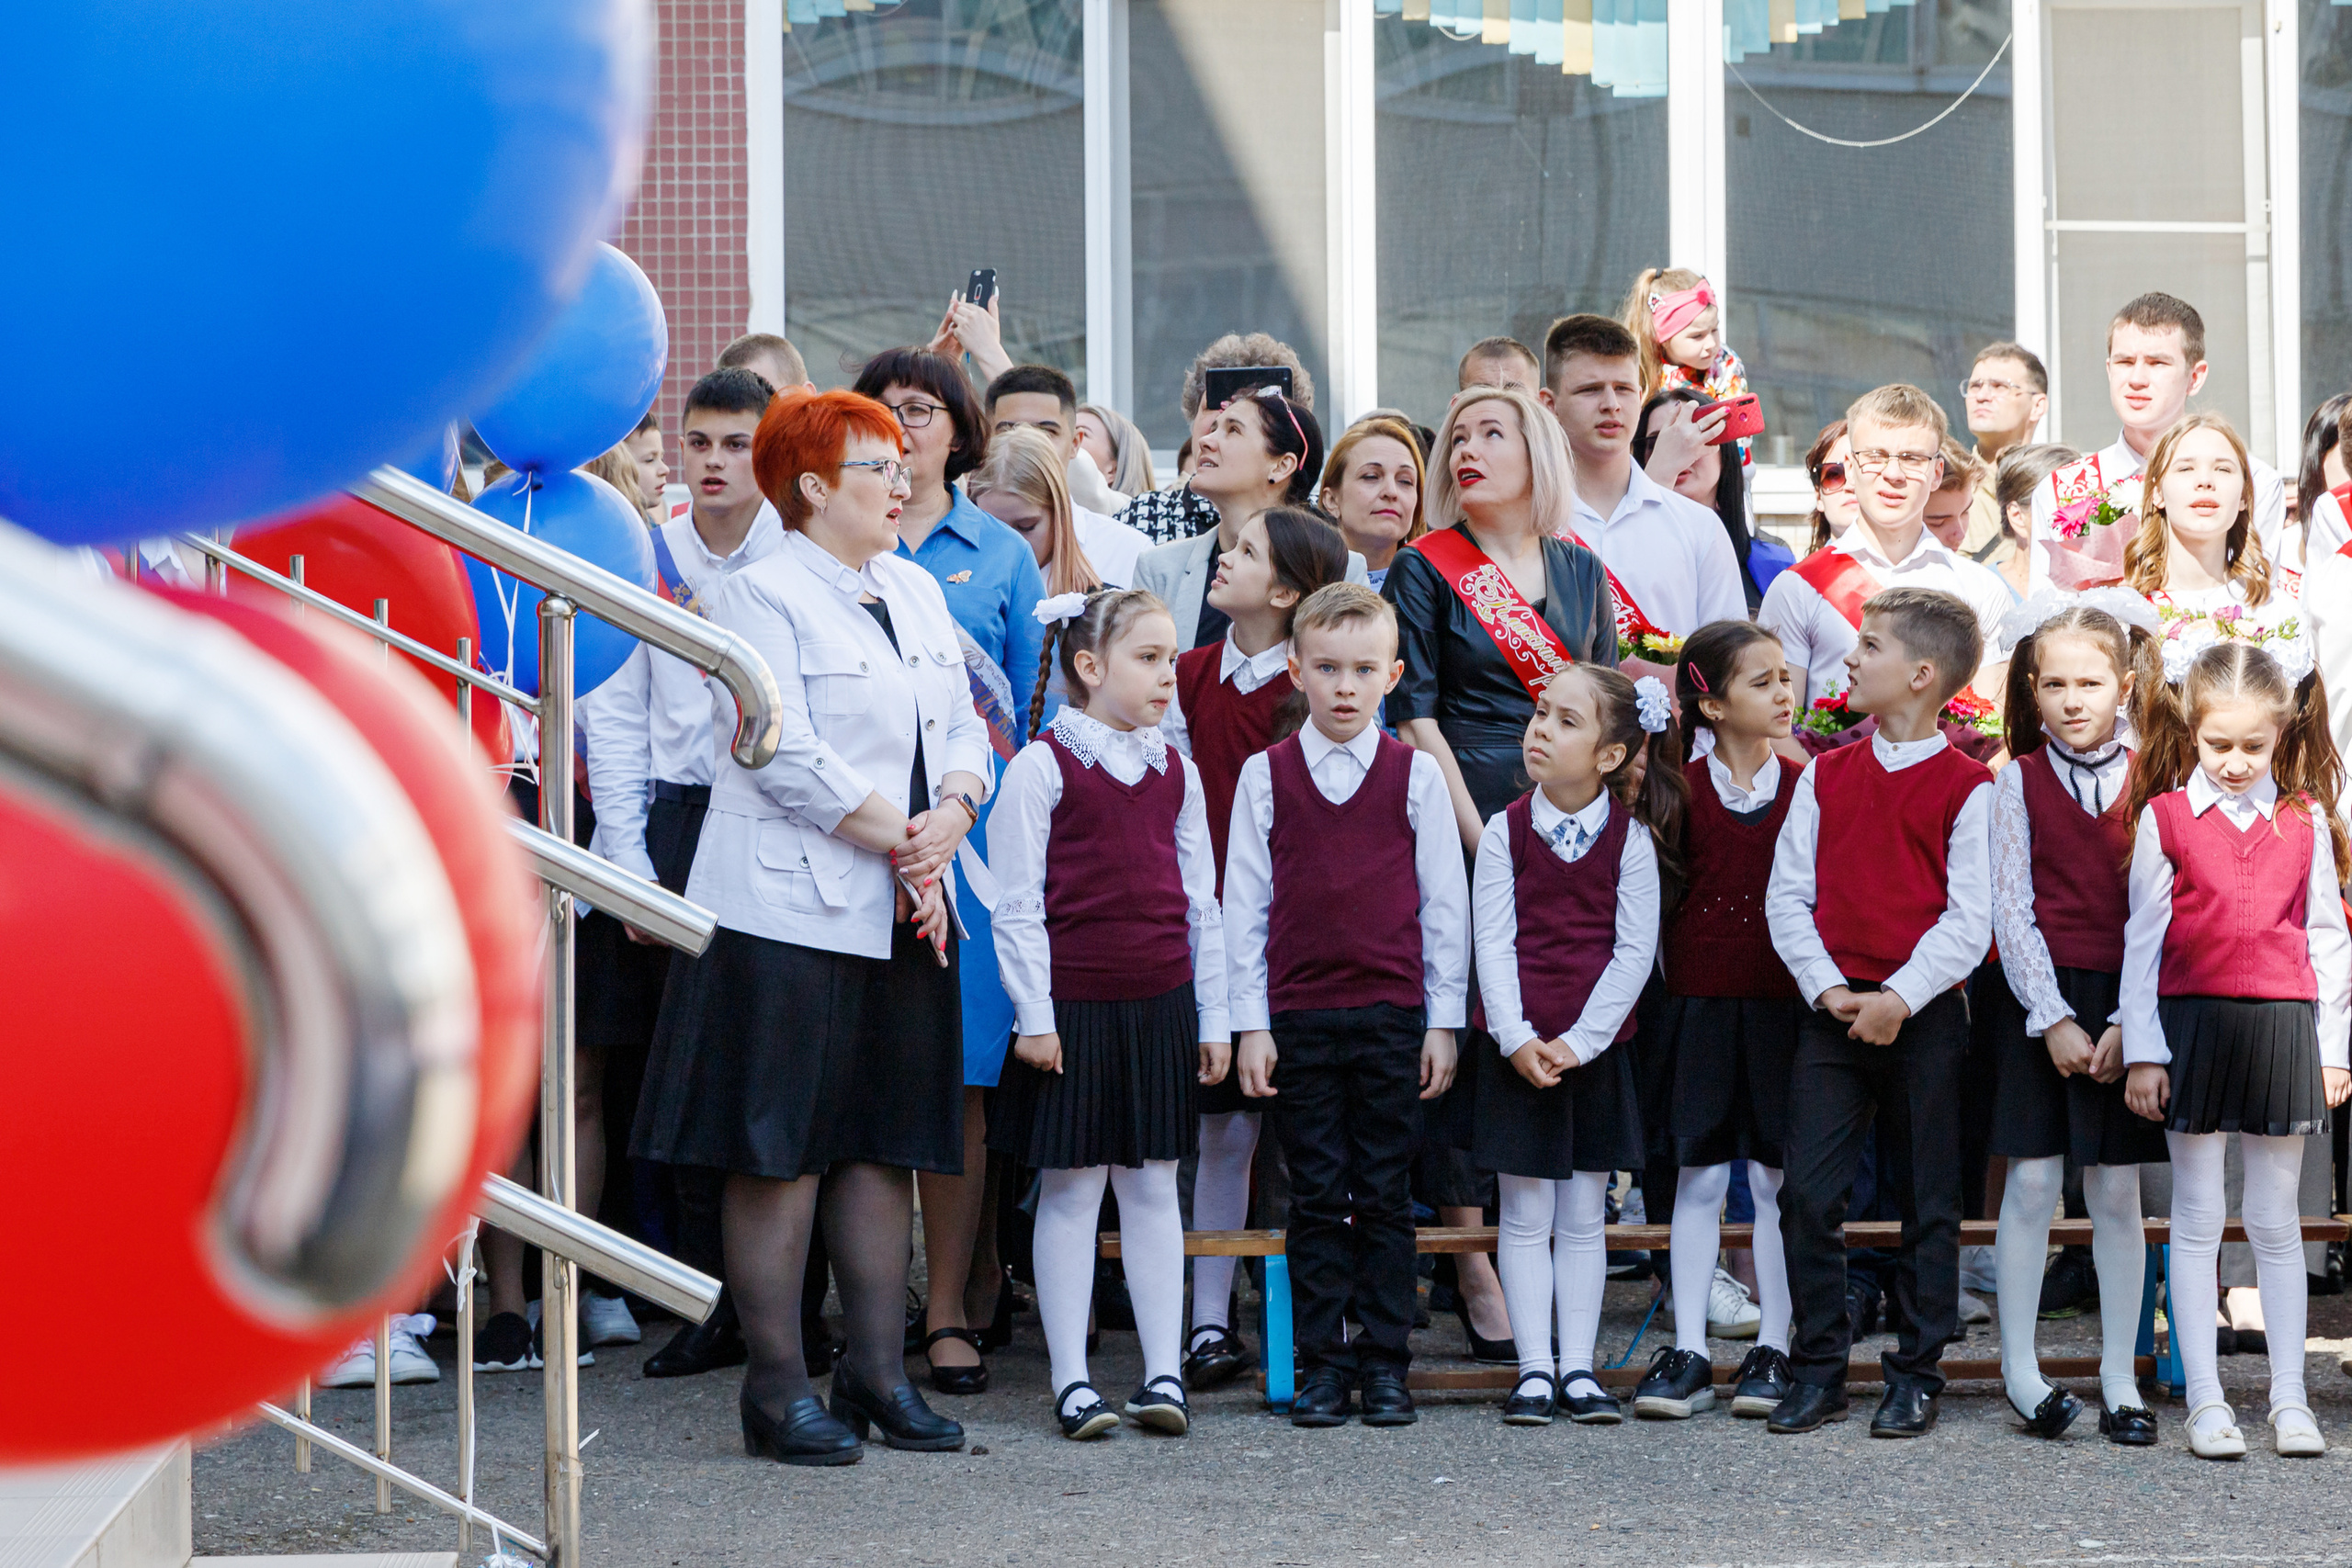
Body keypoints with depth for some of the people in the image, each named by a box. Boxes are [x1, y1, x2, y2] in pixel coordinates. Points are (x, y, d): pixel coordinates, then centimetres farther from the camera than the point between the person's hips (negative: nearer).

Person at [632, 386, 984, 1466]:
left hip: (902, 913, 8)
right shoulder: (761, 595, -8)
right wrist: (900, 841, -13)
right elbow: (789, 757, -16)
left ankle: (877, 1375, 14)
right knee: (778, 1148, -4)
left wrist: (949, 818, -7)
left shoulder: (916, 590, 16)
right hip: (791, 908, -7)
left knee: (884, 1142, 9)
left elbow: (963, 728, 13)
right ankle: (776, 1389, 0)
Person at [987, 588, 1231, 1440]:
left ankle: (1164, 1372, 9)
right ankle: (1072, 1379, 5)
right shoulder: (1042, 767, -5)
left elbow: (1200, 901, 13)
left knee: (1153, 1185, 7)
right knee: (1071, 1188, 1)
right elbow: (1019, 903, -6)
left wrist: (1212, 1017, 10)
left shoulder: (1175, 771, 10)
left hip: (1160, 1006, 4)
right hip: (1074, 1009, -4)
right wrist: (1035, 1014, -10)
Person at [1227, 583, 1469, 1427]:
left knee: (1385, 1197, 3)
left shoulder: (1416, 774, 4)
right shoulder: (1265, 776, 4)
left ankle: (1385, 1363, 10)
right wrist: (1250, 1023, 1)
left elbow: (1446, 903, 6)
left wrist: (1443, 1020, 2)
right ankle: (1323, 1364, 8)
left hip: (1393, 1013, 0)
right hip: (1297, 1014, 0)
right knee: (1316, 1198, 3)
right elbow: (1244, 903, 6)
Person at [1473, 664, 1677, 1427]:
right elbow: (1493, 943, -4)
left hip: (1595, 1047, 0)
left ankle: (1578, 1369, 11)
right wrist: (1517, 1040, -14)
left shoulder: (1631, 837, -3)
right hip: (1520, 1052, 0)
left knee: (1583, 1215, 6)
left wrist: (1579, 1040, -12)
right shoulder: (1505, 832, -2)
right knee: (1526, 1214, 2)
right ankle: (1535, 1370, 6)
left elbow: (1635, 949, -6)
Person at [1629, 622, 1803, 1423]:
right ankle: (1688, 1351, 4)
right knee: (1699, 1176, 2)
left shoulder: (1804, 789, 3)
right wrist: (1669, 984, -4)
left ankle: (1774, 1349, 8)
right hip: (1699, 1001, 0)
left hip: (1782, 1003, 0)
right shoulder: (1681, 790, 1)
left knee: (1776, 1176, 2)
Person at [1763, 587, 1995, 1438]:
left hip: (1924, 1016, -3)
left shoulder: (1968, 787, -3)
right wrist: (1828, 988, -7)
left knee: (1927, 1201, 4)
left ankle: (1916, 1375, 13)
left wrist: (1899, 998, -15)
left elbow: (1970, 919, -7)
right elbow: (1787, 894, 6)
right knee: (1809, 1192, -3)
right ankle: (1818, 1371, 6)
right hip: (1832, 1011, 3)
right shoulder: (1826, 776, 9)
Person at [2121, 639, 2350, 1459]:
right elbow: (2142, 936, 1)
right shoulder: (2165, 817, 0)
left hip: (2282, 1024, 2)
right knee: (2198, 1217, 3)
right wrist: (2142, 1051, -3)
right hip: (2193, 1023, -2)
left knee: (2276, 1221, 8)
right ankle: (2204, 1400, 6)